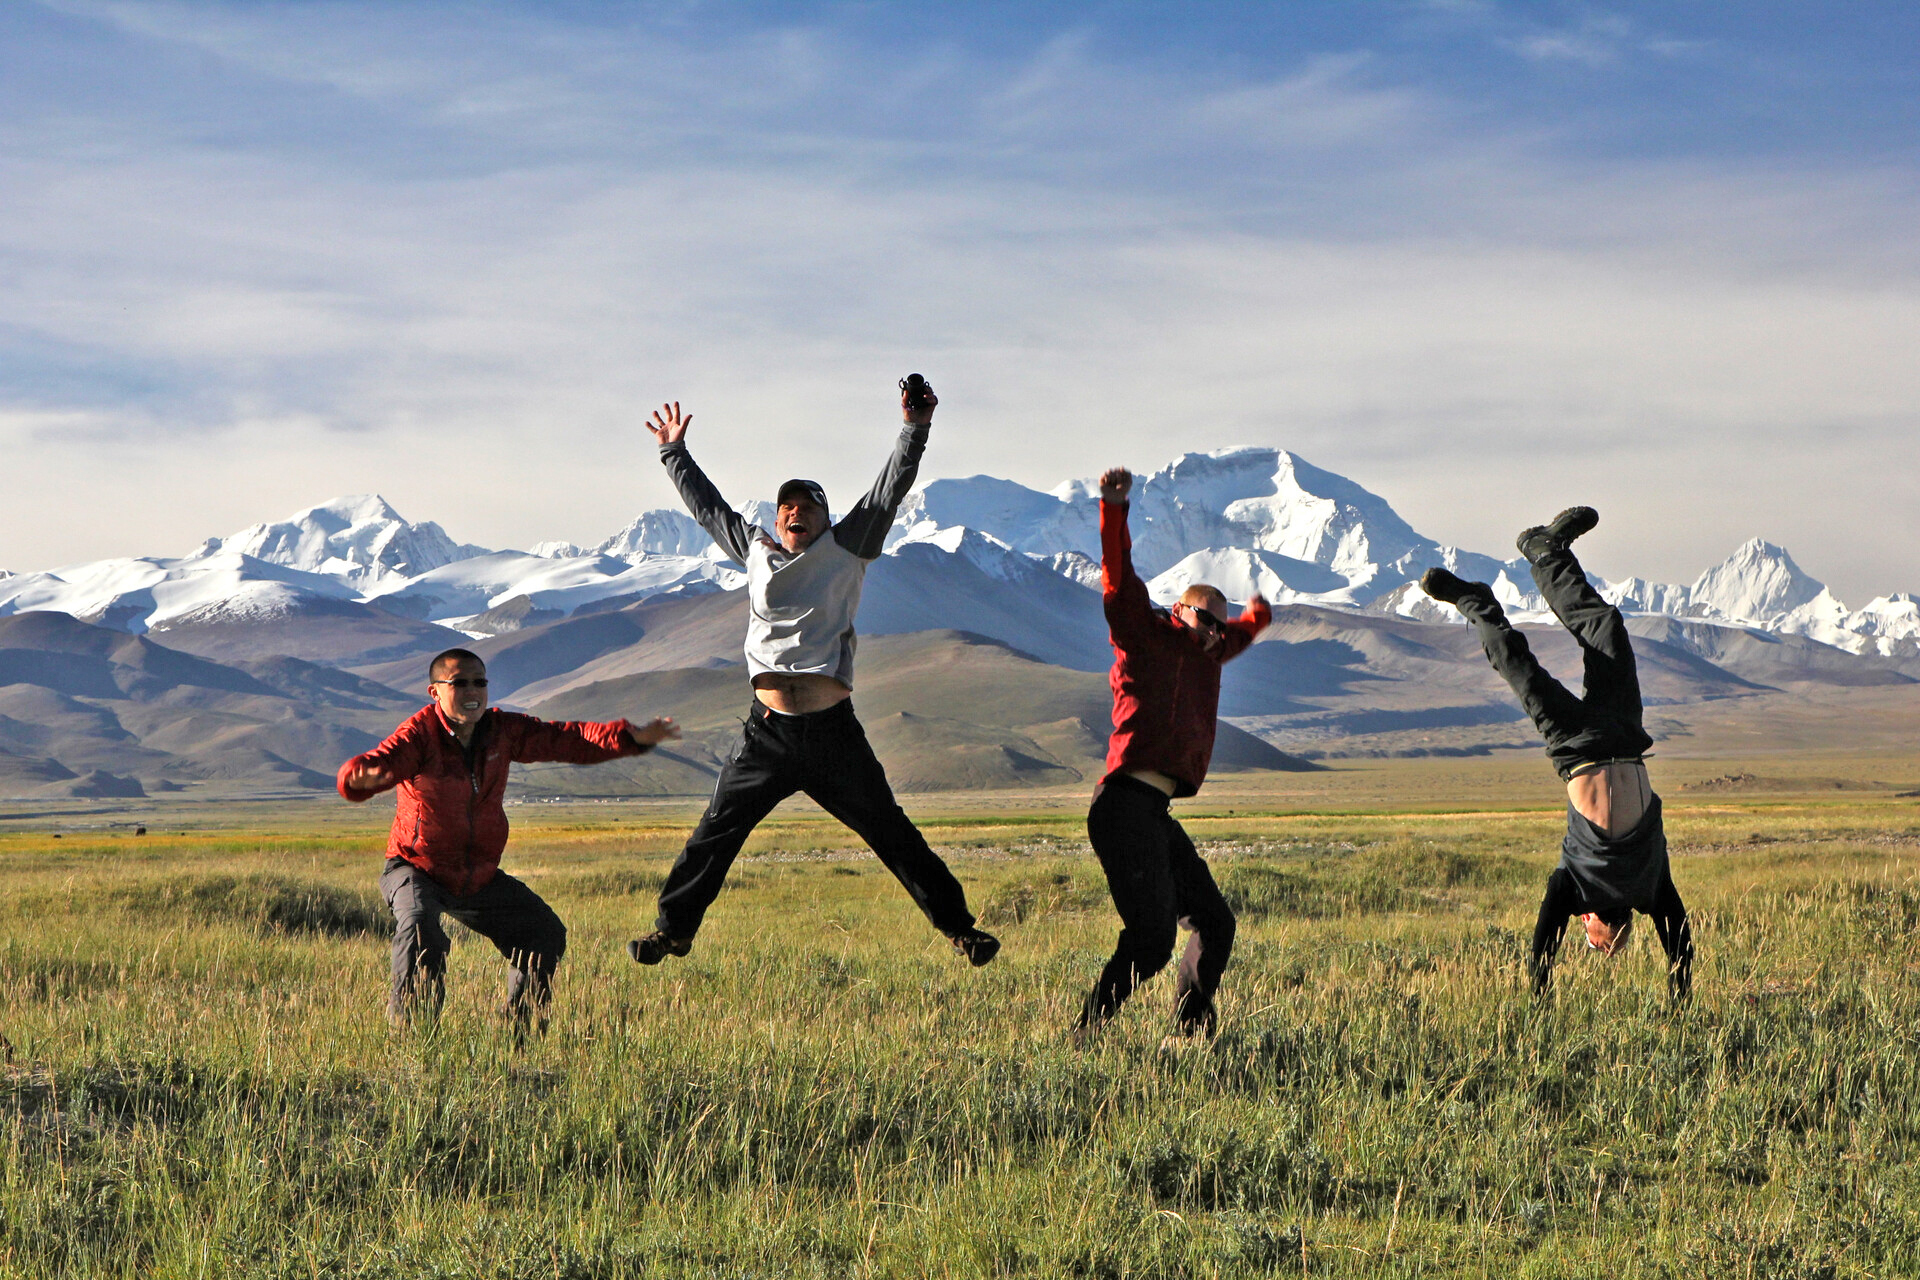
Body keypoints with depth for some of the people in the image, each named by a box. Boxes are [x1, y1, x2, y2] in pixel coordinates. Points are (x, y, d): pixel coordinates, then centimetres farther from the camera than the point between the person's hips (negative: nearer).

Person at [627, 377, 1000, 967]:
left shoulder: (846, 548, 6)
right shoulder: (756, 549, 13)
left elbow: (888, 493, -1)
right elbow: (708, 505, 27)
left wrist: (915, 430, -12)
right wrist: (674, 452, 33)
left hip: (833, 729, -2)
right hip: (768, 730, 2)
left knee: (893, 835, 1)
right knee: (714, 834, 5)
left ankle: (957, 926, 7)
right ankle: (673, 929, 18)